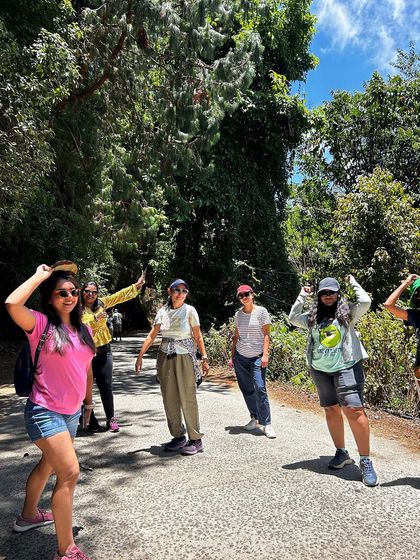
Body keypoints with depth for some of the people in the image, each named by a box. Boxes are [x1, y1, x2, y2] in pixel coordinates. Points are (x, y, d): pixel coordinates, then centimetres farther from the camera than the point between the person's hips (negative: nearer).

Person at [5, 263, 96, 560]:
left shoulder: (84, 329, 4)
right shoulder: (41, 324, -14)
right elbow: (12, 303, -34)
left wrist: (88, 401, 21)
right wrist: (40, 275, -23)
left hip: (71, 412, 8)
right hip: (45, 411, -7)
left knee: (49, 464, 26)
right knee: (70, 472, -13)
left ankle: (28, 516, 50)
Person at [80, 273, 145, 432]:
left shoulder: (101, 303, 8)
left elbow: (120, 295, 13)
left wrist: (137, 285, 13)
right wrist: (94, 319, -21)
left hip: (104, 351, 4)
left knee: (106, 387, 6)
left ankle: (111, 419, 17)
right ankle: (91, 422, 16)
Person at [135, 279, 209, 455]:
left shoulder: (190, 310, -4)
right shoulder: (162, 311, 5)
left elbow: (198, 337, -3)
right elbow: (152, 335, 6)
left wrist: (204, 358, -10)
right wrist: (140, 355, 1)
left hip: (184, 357, -4)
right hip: (165, 357, 4)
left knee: (188, 398, -3)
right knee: (169, 399, 8)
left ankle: (195, 439, 9)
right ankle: (178, 436, 22)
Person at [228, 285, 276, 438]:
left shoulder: (261, 311, -4)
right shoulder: (238, 314, 8)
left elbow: (266, 335, -6)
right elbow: (236, 336, 13)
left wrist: (265, 355, -14)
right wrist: (232, 356, 10)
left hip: (257, 357, -4)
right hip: (240, 357, 5)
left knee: (260, 388, -12)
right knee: (246, 389, 8)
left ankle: (266, 424, -4)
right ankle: (255, 418, 22)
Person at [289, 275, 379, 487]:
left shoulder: (348, 312, 1)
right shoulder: (313, 317, 10)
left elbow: (365, 302, -13)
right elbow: (293, 318, 3)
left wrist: (354, 283, 0)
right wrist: (302, 296, 3)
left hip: (346, 367, -4)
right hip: (320, 370, 4)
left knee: (354, 410, -13)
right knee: (331, 410, 12)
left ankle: (365, 461, -3)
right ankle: (342, 453, 28)